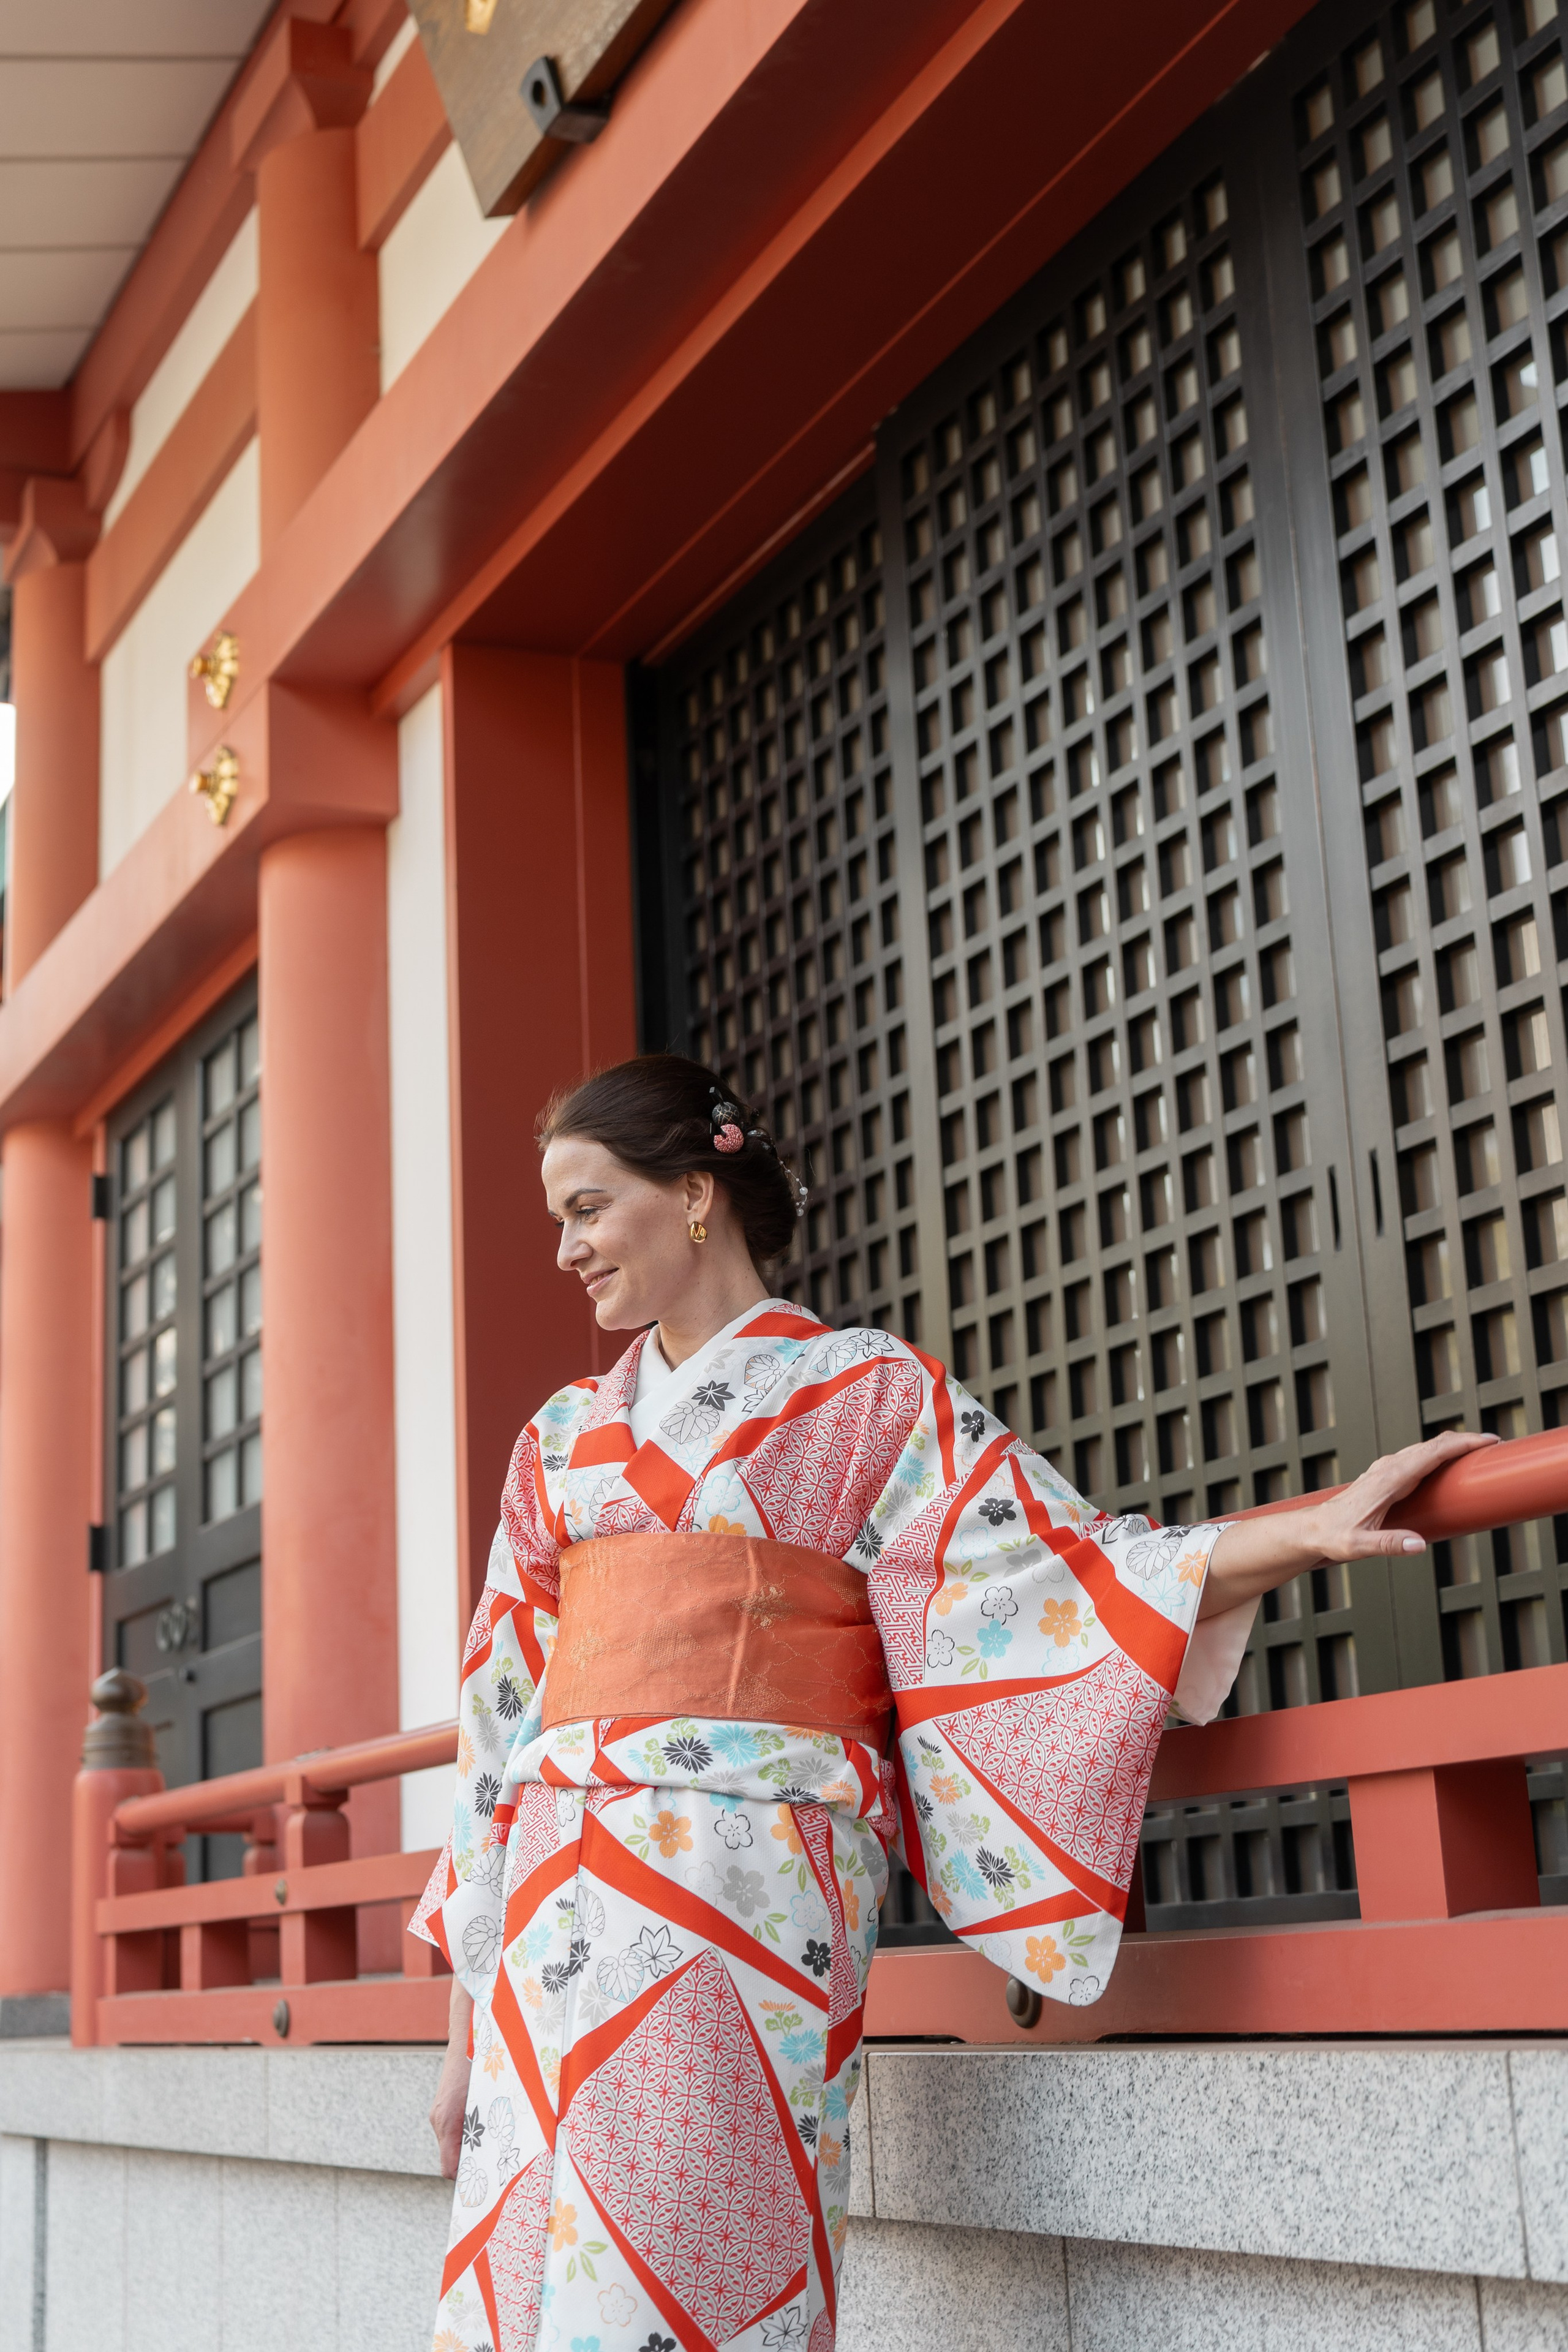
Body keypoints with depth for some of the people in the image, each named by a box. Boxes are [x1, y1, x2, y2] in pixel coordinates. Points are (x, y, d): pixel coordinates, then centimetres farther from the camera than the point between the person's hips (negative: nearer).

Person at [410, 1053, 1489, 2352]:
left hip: (743, 1902, -5)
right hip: (560, 1906, 5)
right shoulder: (562, 1439, 18)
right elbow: (505, 1711, 16)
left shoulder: (864, 1395, 5)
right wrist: (465, 2022, 14)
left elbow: (1035, 1572, -4)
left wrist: (1301, 1534, -19)